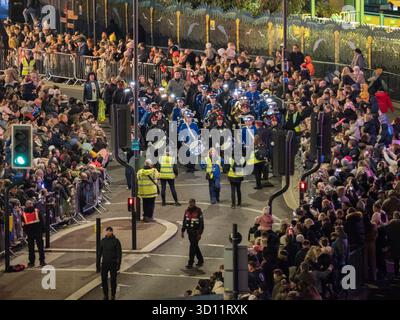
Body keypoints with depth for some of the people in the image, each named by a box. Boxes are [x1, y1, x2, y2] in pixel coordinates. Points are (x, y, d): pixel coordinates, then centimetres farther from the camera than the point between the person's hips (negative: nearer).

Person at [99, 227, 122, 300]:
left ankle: (113, 296, 13)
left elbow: (119, 253, -8)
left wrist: (119, 264, -12)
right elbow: (100, 252, 9)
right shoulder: (103, 241, 2)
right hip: (105, 263, 3)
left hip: (113, 264, -3)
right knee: (104, 280, 1)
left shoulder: (116, 241, -9)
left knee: (113, 280, 3)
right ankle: (105, 296, 12)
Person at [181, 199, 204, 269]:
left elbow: (201, 223, -12)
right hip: (189, 231, 7)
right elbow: (184, 221, 15)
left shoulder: (198, 211, -13)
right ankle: (200, 260, 30)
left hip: (195, 232, -7)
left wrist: (200, 234, -15)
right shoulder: (187, 211, 6)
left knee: (193, 247, -9)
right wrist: (183, 231, 12)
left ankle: (190, 263, -6)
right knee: (195, 246, 16)